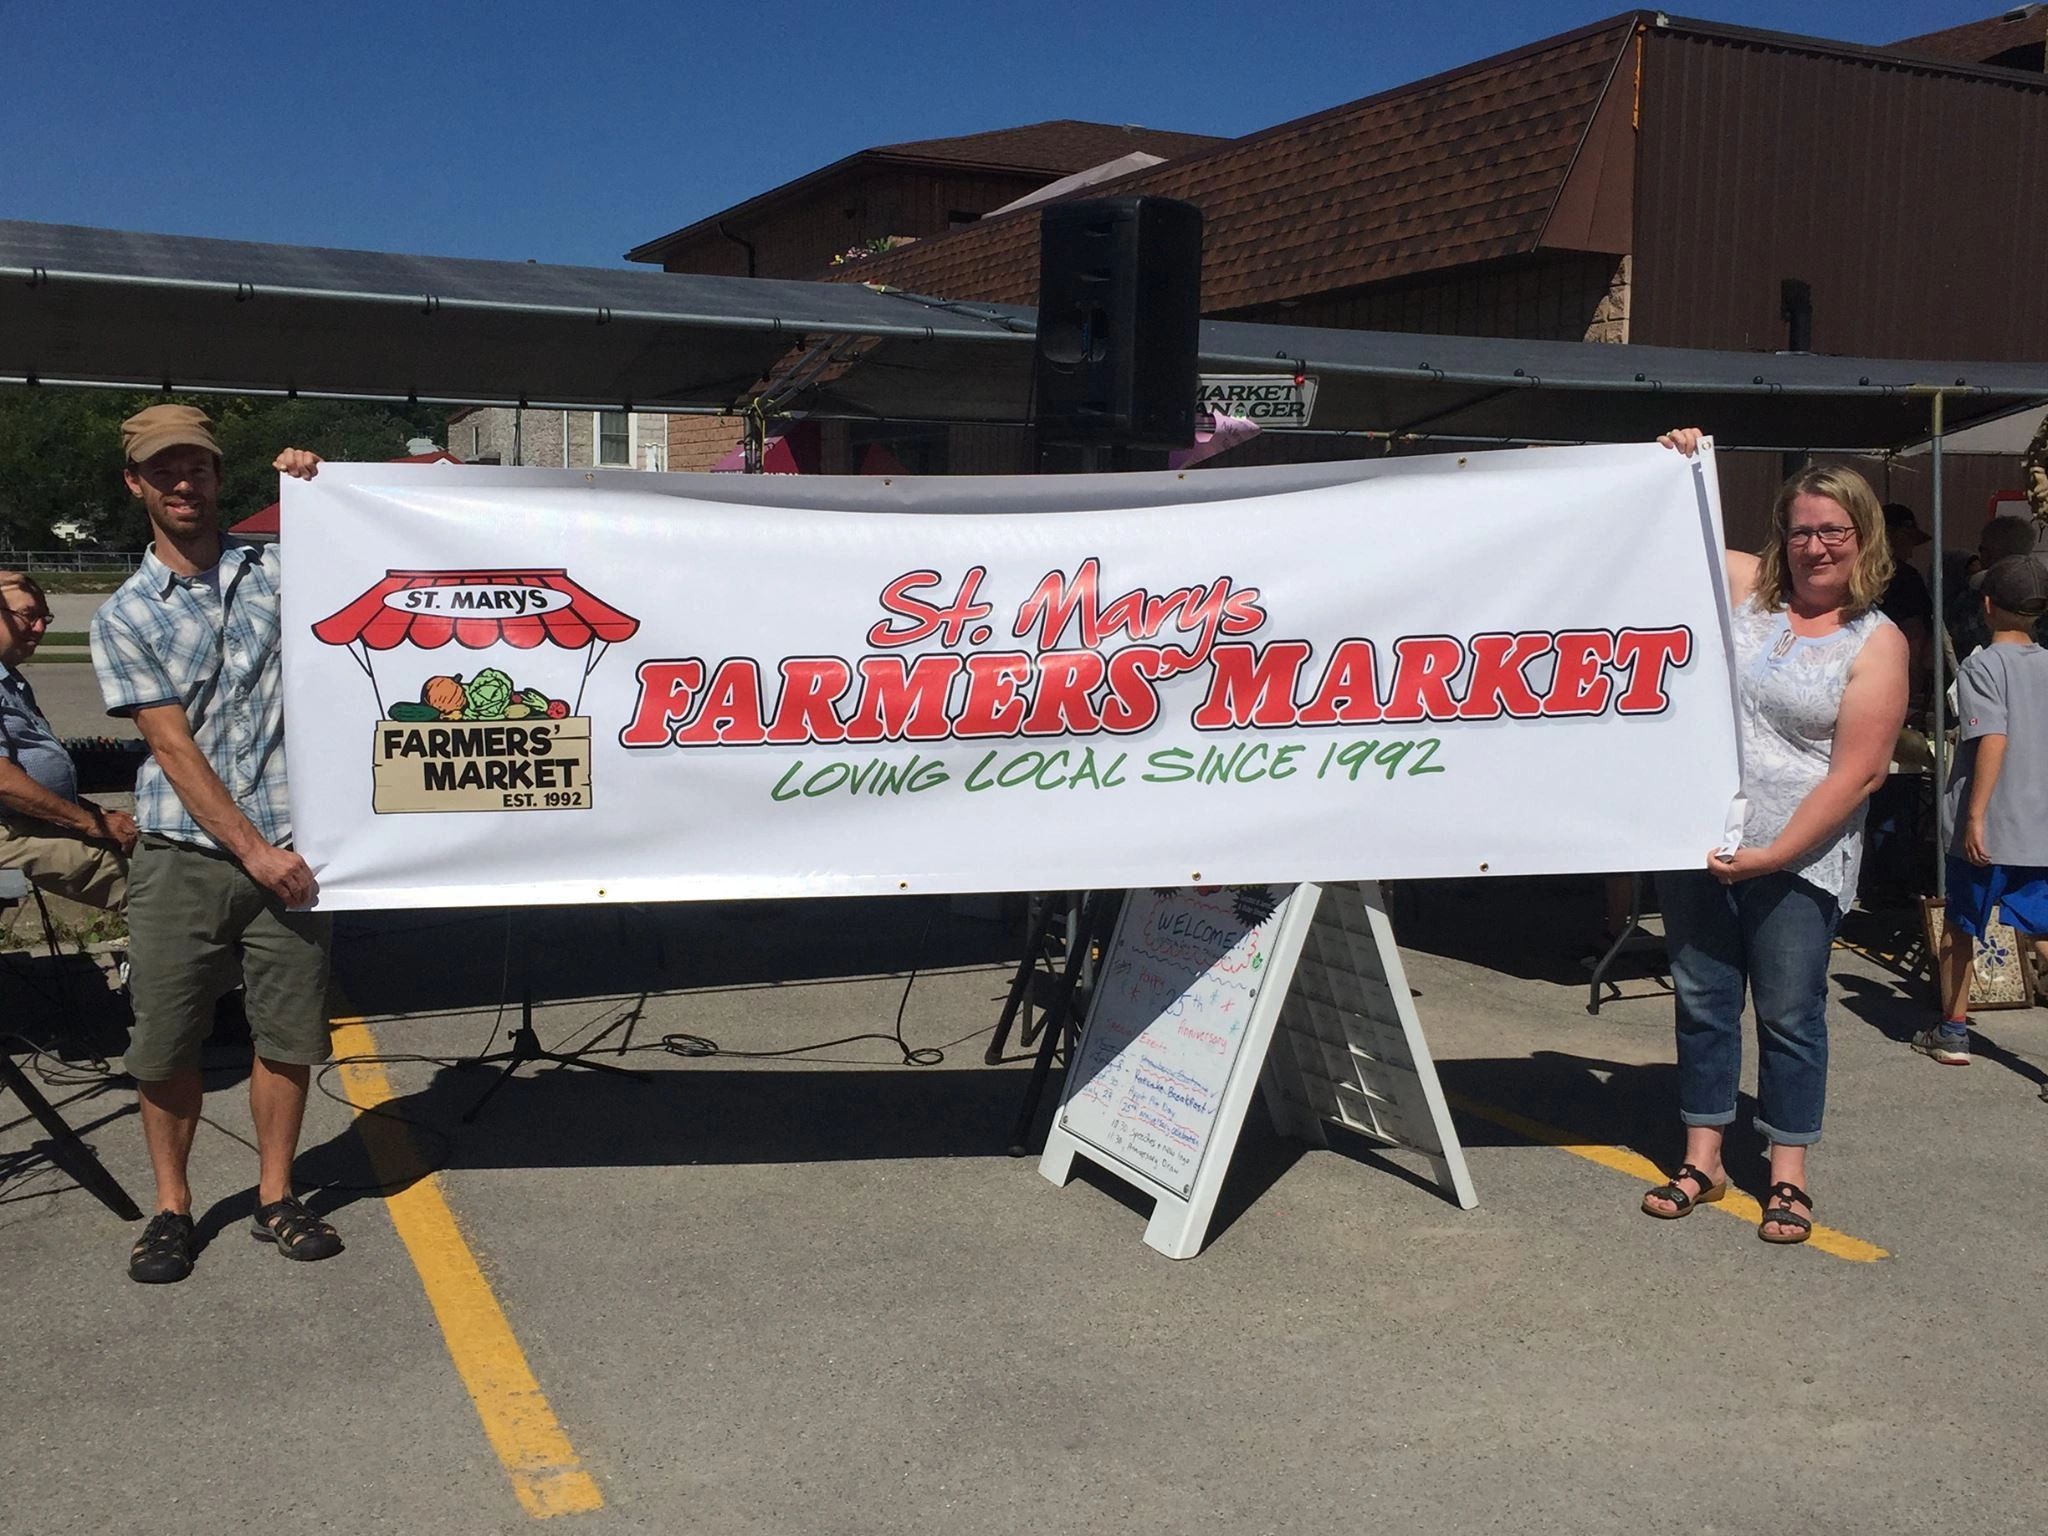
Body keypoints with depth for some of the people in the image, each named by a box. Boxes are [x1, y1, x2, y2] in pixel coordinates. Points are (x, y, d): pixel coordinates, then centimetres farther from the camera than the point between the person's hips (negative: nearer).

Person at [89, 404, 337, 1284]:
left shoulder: (274, 570, 8)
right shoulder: (126, 616, 2)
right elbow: (174, 748, -5)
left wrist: (316, 491, 4)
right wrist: (252, 850, -12)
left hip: (284, 847, 1)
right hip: (182, 856, -1)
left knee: (289, 1033, 5)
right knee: (165, 1044, 4)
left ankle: (276, 1197, 20)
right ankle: (171, 1208, 20)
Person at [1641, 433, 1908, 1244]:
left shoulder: (1876, 643, -5)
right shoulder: (1742, 586, 5)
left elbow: (1855, 775, -11)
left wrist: (1774, 854, -17)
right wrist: (1673, 468, -3)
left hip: (1799, 859, -3)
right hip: (1701, 841, 4)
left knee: (1790, 1015, 4)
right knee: (1703, 1002, 10)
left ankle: (1788, 1175, 18)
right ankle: (1703, 1158, 22)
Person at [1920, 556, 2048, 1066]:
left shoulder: (1982, 666, -9)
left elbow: (1994, 740, -19)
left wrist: (1975, 817, -19)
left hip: (1987, 831, -4)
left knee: (1959, 928, 13)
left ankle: (1952, 1034, 24)